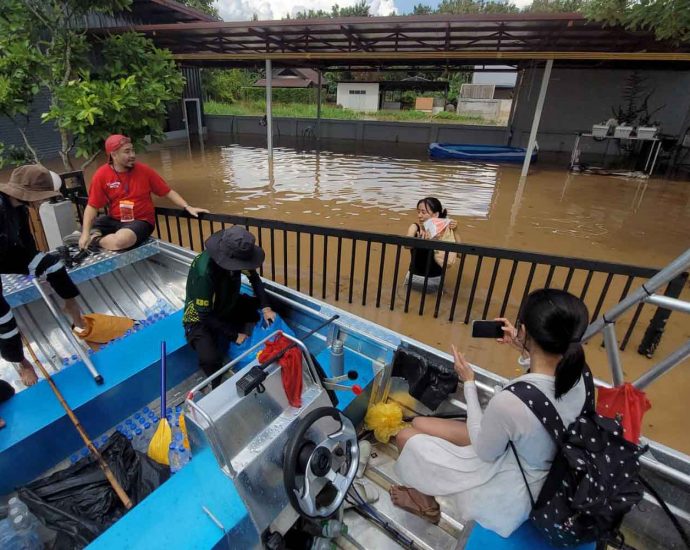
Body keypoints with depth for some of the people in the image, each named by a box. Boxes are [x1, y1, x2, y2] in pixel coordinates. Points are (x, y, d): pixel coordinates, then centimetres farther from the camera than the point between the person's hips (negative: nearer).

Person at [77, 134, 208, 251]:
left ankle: (97, 239, -4)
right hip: (114, 220, 3)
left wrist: (187, 207, -17)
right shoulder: (101, 175, -6)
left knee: (121, 241, -32)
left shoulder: (144, 170, -8)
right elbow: (92, 207, -4)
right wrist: (85, 233, -15)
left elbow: (168, 192, -2)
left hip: (140, 221, -2)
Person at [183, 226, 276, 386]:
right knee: (210, 360, -31)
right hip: (201, 320, -7)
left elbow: (254, 278, -1)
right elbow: (205, 315, -28)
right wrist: (234, 335, -22)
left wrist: (266, 307, -13)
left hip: (228, 307, 7)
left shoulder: (236, 257, -19)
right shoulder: (204, 271, -37)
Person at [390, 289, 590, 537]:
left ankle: (427, 504, 35)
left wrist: (468, 383, -15)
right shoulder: (581, 373, -18)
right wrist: (526, 348, 4)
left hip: (508, 494, -7)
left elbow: (484, 451, -19)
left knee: (406, 437, 8)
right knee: (419, 423, 12)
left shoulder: (510, 401, -41)